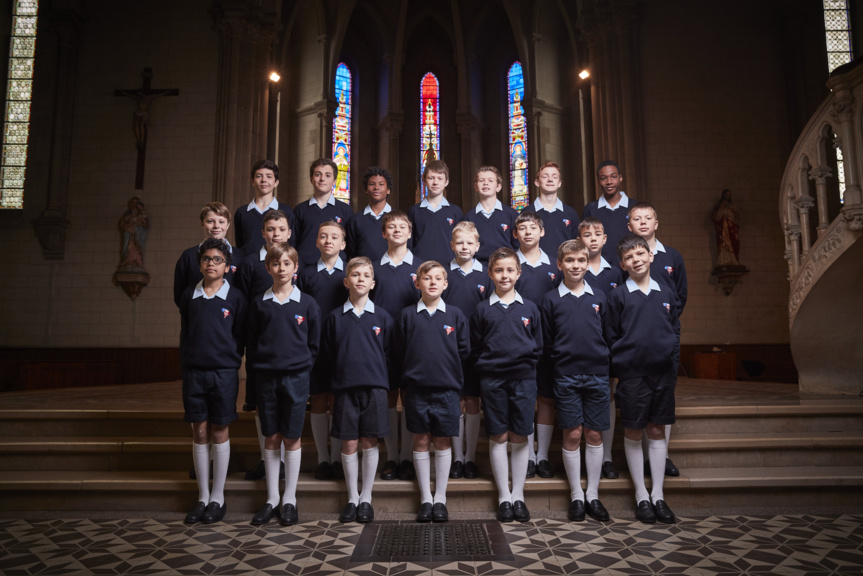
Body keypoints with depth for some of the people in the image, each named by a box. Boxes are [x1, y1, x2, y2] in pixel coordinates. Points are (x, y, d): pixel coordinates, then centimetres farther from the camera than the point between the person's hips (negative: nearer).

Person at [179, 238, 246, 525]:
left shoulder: (235, 298, -2)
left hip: (223, 373, -3)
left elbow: (240, 337, 1)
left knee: (219, 433, 5)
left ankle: (218, 498, 18)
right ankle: (203, 497, 21)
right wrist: (187, 364, 7)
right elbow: (184, 332, 12)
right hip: (193, 372, 3)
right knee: (199, 434, 9)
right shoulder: (189, 295, 6)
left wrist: (230, 363, -2)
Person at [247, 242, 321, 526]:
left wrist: (302, 365, -1)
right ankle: (272, 499, 22)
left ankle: (290, 499, 19)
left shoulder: (307, 303, -1)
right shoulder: (259, 303, 3)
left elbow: (314, 344, 4)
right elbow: (252, 342, 8)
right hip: (266, 377, 2)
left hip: (296, 377, -1)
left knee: (292, 438, 6)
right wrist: (260, 365, 1)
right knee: (271, 438, 9)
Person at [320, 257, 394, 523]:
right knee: (349, 444, 5)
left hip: (374, 388, 0)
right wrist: (336, 381, 4)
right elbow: (327, 355, 8)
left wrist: (382, 381, 2)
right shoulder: (335, 317, 3)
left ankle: (366, 498, 19)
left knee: (369, 443, 5)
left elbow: (388, 354, 6)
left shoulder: (382, 317, 3)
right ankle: (352, 498, 20)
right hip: (345, 388, 0)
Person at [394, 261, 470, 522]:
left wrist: (448, 369, 2)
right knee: (421, 441, 7)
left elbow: (464, 350, 6)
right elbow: (398, 353, 5)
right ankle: (425, 498, 19)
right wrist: (412, 372, 2)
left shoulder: (455, 315, 4)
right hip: (416, 388, 0)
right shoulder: (407, 315, 2)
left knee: (443, 442, 7)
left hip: (446, 388, 0)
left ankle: (440, 498, 20)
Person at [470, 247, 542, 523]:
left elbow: (538, 347, 11)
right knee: (498, 437, 4)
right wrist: (486, 369, -1)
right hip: (492, 380, -1)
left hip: (523, 379, 1)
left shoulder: (529, 309, 7)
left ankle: (518, 495, 18)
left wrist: (528, 367, 1)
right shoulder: (482, 310, 4)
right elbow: (474, 350, 7)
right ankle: (504, 496, 15)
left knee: (520, 437, 6)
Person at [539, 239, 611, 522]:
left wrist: (609, 372, 6)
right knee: (572, 435, 2)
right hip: (566, 377, -2)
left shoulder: (599, 297, 8)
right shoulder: (550, 300, 2)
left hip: (597, 375, 2)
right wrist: (556, 371, 3)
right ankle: (576, 496, 15)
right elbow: (545, 343, 5)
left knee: (594, 435, 7)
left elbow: (609, 337, 11)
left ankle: (593, 495, 19)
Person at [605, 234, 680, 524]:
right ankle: (641, 495, 18)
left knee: (657, 431, 10)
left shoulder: (666, 292, 8)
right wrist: (618, 370, -4)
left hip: (663, 372, 3)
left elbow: (675, 328, 16)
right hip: (631, 373, -3)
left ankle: (657, 494, 20)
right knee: (633, 433, 5)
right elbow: (610, 337, -1)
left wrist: (671, 350, 2)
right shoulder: (618, 295, -2)